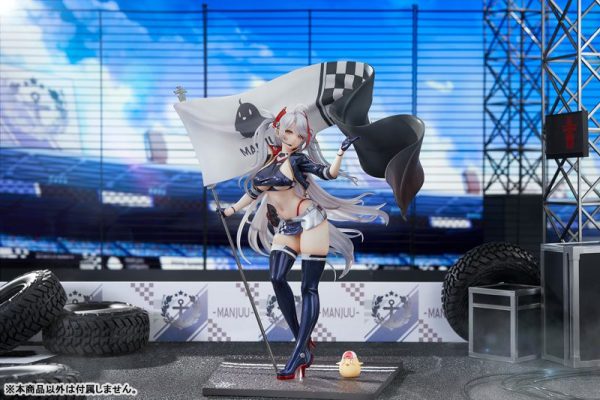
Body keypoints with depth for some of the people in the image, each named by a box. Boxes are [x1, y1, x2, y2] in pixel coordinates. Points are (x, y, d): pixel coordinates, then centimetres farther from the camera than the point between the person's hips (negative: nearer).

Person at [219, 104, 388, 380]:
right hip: (285, 228, 5)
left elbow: (329, 173, -12)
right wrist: (231, 210, 31)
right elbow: (255, 191, 23)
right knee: (277, 279, -13)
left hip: (310, 222, -5)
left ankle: (300, 353, -8)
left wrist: (341, 153, -24)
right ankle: (303, 343, -3)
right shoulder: (266, 157, 9)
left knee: (309, 287, -5)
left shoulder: (297, 159, -4)